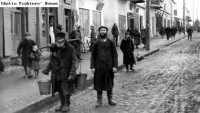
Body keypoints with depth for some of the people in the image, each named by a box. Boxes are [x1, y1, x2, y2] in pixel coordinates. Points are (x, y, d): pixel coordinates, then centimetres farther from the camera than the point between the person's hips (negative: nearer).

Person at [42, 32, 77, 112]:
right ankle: (62, 104, 28)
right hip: (56, 73, 5)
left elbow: (74, 62, -11)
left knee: (66, 90, 1)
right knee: (59, 90, 13)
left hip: (66, 74, -5)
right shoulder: (54, 49, 5)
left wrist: (72, 73, -17)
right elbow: (52, 61, 17)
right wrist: (47, 70, 12)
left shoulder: (70, 49, -11)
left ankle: (67, 105, 18)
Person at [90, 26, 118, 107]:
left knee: (109, 84, 7)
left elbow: (115, 55, 1)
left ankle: (110, 100, 18)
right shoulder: (96, 43, 4)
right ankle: (99, 101, 12)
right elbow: (93, 55, 5)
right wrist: (92, 67, -3)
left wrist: (115, 66, -7)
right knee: (99, 84, 3)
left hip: (109, 66, 0)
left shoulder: (111, 42, 2)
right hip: (99, 67, 0)